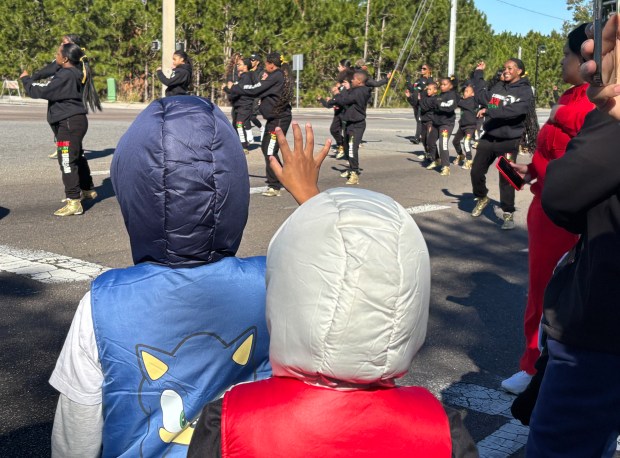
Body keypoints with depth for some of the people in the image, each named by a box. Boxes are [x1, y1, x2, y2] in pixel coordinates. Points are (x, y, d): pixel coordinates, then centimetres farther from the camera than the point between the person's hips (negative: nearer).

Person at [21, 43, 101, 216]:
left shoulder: (66, 75, -19)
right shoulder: (76, 73, 11)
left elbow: (42, 91, -18)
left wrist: (26, 79, -2)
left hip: (69, 123, -10)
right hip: (75, 121, 10)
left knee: (67, 161, -9)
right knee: (77, 157, 23)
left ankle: (74, 203, -10)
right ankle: (87, 190, 37)